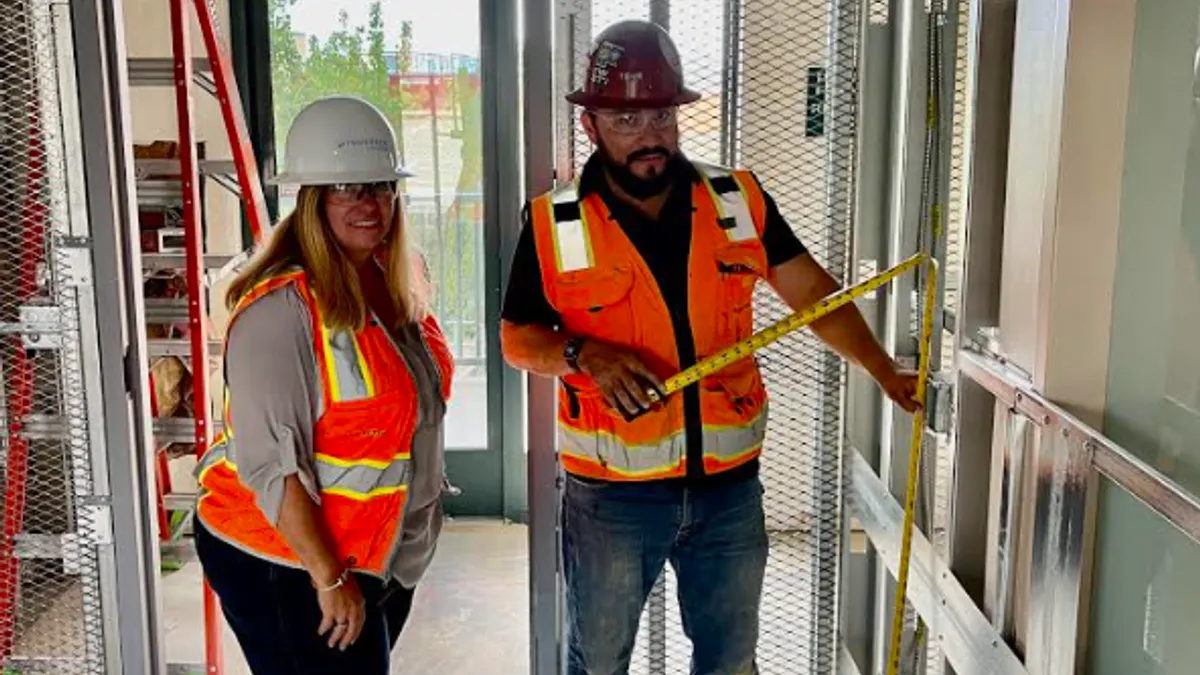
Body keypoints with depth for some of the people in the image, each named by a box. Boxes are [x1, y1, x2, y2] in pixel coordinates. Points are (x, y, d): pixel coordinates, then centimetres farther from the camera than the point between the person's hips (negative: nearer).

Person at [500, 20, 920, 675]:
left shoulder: (740, 201, -2)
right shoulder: (555, 225, -7)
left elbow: (811, 289, 4)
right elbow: (517, 337, -1)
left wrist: (883, 370, -5)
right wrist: (585, 355, -20)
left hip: (729, 486, 2)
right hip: (612, 495, -2)